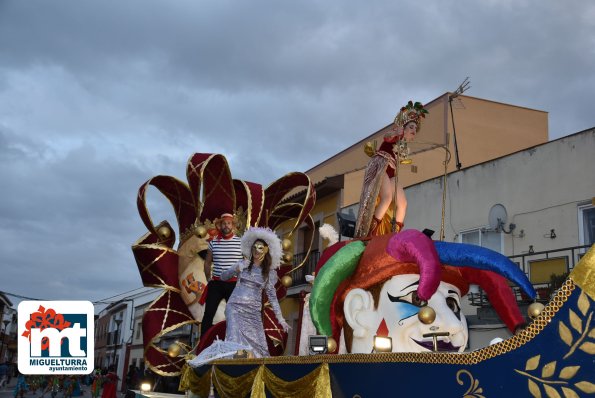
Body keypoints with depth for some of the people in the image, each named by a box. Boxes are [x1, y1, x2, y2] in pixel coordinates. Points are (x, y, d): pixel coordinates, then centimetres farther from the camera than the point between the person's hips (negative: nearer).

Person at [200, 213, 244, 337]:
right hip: (216, 283, 1)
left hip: (234, 284, -1)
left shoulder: (241, 242, -3)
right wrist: (209, 279, 7)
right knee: (208, 314, 0)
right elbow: (207, 262, 14)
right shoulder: (213, 242, 3)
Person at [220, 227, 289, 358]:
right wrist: (236, 269, -13)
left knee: (257, 346, -3)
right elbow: (223, 277, 6)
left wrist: (280, 318, 5)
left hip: (254, 312, 2)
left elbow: (272, 296, 10)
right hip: (235, 307, -1)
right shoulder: (243, 264, 6)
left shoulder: (270, 272, 7)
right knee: (235, 341, -19)